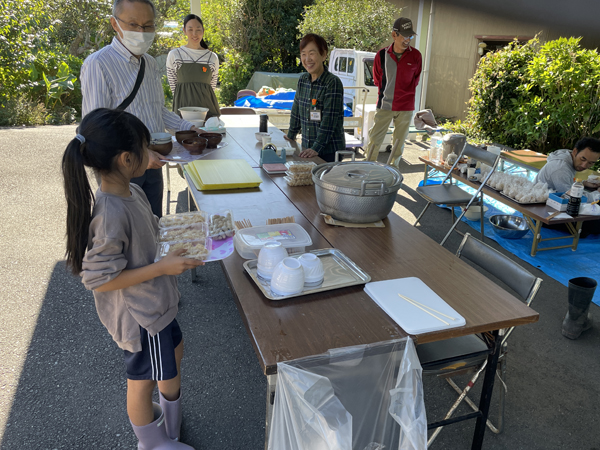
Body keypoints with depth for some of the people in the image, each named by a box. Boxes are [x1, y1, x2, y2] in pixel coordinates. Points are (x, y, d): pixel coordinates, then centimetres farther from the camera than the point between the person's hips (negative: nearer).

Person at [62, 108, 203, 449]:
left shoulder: (132, 192, -4)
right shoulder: (109, 215, -33)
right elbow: (100, 279, -27)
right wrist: (162, 267, -29)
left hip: (154, 304, 10)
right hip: (139, 317, -10)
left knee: (174, 351, 27)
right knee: (143, 381, 14)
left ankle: (172, 422, 53)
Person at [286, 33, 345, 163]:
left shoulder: (333, 83, -14)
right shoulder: (303, 80, 7)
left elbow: (329, 119, -19)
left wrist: (316, 148, -24)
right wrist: (290, 135, 22)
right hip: (307, 149, 6)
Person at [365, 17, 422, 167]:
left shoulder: (415, 55, -3)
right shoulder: (382, 55, -5)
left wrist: (404, 94, 13)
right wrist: (385, 94, 12)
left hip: (405, 107, 1)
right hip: (384, 105, -1)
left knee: (399, 142, 10)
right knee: (374, 140, -2)